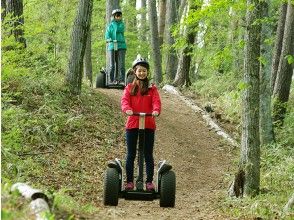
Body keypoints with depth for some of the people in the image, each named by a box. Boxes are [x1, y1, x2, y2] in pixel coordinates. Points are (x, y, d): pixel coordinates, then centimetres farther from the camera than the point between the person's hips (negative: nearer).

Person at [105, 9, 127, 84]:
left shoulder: (122, 24, 14)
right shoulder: (110, 25, 13)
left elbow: (118, 30, -6)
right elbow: (107, 36, 3)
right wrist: (110, 40, -15)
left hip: (121, 46, 0)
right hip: (112, 46, 0)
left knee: (121, 64, -9)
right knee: (112, 65, -1)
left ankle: (121, 79, -10)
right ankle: (112, 80, 3)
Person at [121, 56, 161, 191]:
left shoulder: (152, 88, 6)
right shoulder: (129, 88, 7)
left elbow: (156, 101, -8)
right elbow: (124, 100, -7)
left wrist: (156, 110, -30)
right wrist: (127, 109, -29)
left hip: (148, 125, 0)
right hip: (132, 124, 0)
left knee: (148, 155, 4)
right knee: (131, 154, 5)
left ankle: (149, 182, 10)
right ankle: (129, 181, 11)